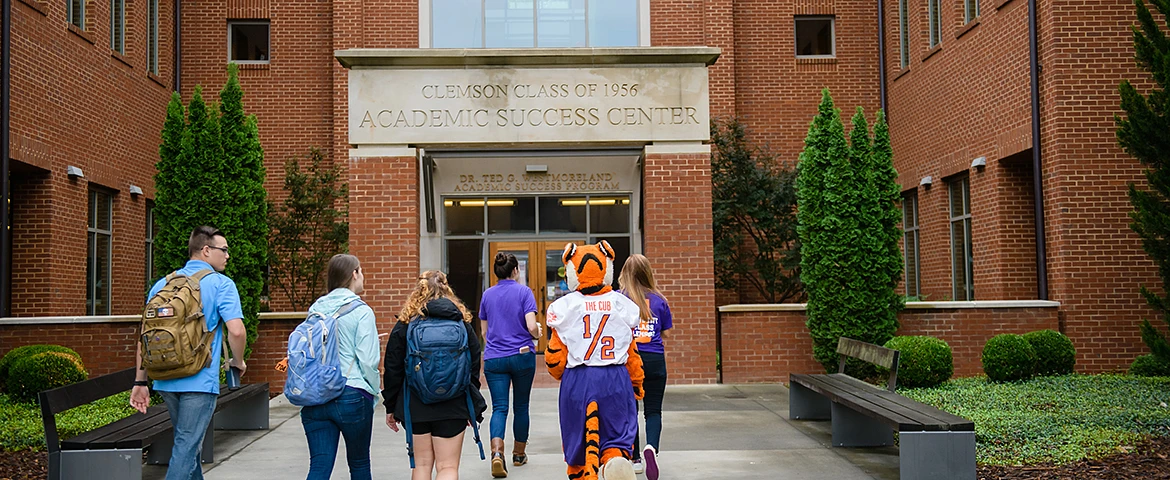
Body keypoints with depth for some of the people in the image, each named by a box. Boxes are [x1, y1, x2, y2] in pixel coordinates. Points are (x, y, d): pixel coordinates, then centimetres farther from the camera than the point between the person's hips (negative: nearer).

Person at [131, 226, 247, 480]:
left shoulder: (163, 284, 11)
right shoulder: (221, 284, -6)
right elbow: (236, 331, -17)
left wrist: (140, 381, 14)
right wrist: (238, 362, 2)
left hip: (166, 381, 6)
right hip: (200, 381, -6)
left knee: (188, 442, 22)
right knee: (186, 448, -3)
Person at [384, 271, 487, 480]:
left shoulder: (405, 323, -2)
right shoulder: (462, 322, 2)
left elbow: (393, 369, -1)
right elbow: (474, 366, 5)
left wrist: (391, 407, 10)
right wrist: (473, 406, 15)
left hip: (416, 405, 0)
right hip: (453, 406, 0)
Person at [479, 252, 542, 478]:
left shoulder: (487, 295, 6)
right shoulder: (524, 292, -6)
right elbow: (532, 327, -14)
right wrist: (538, 333, 8)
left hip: (494, 358, 2)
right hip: (522, 356, -2)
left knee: (499, 407, -2)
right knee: (521, 405, 14)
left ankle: (497, 451, -25)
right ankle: (519, 454, 26)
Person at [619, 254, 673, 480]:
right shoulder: (659, 300, 1)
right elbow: (666, 332, 8)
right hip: (654, 360, 0)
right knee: (653, 409, 8)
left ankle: (634, 458, 23)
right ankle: (652, 446, -19)